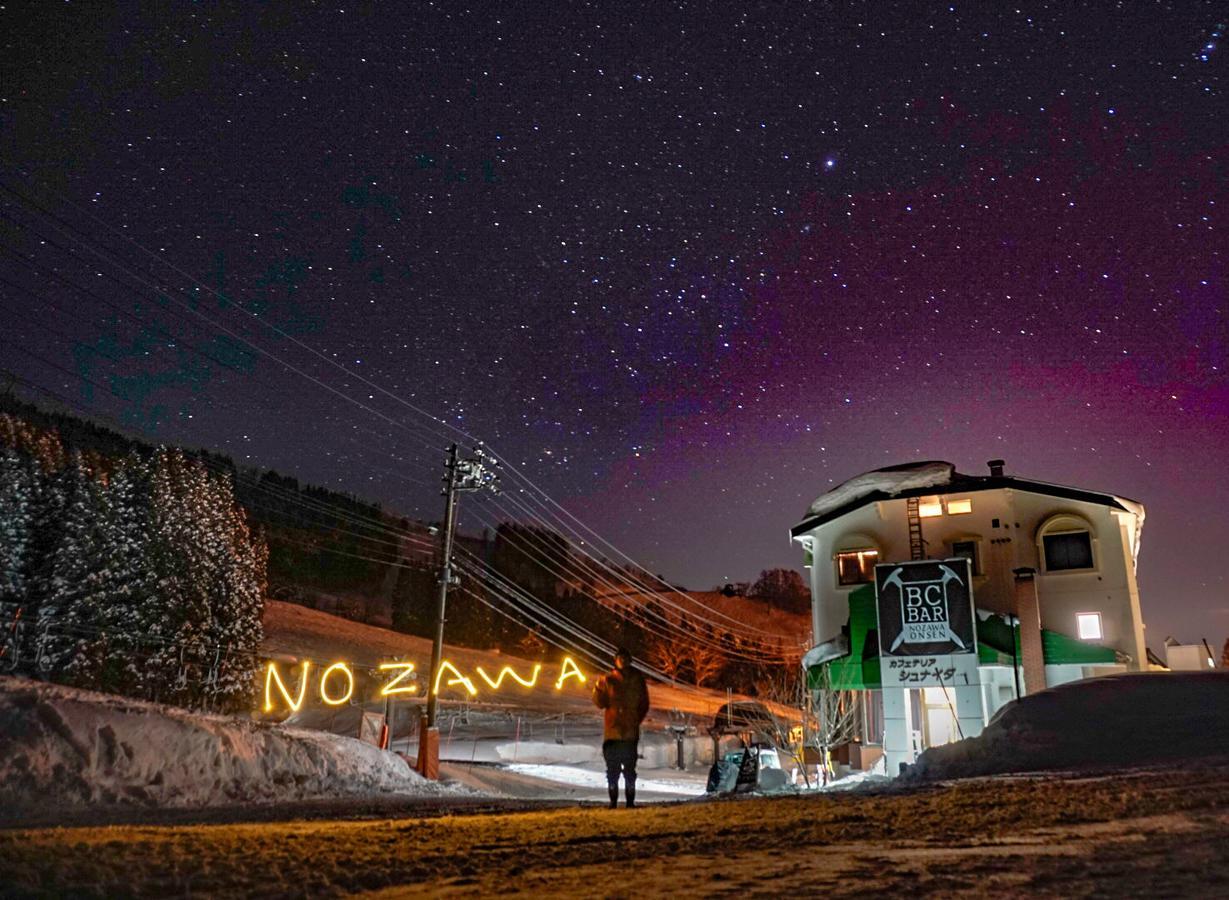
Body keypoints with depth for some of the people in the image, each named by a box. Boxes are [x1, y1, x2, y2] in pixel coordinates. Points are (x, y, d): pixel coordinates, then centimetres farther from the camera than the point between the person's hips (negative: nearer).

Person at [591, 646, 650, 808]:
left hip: (631, 731, 0)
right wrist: (598, 689, -17)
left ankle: (630, 801, 6)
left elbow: (644, 704, 10)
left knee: (629, 768, 1)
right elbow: (601, 703, 0)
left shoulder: (637, 679, 6)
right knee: (612, 769, 3)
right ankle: (613, 801, 9)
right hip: (612, 730, 0)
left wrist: (637, 720, -2)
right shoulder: (608, 679, 4)